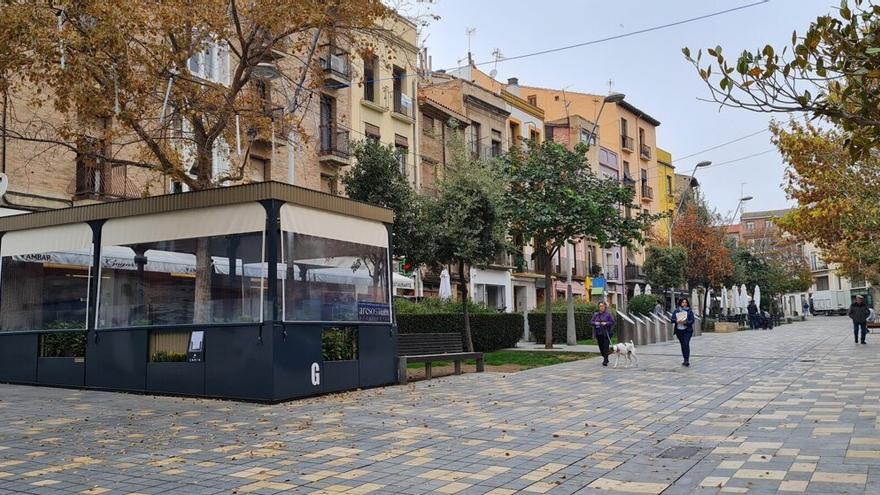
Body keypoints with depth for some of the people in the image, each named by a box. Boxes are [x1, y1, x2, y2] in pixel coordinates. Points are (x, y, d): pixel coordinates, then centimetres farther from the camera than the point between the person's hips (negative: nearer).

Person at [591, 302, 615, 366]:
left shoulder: (608, 314, -2)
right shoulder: (595, 314, 10)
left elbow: (612, 322, -4)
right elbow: (591, 322, 9)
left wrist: (606, 323, -18)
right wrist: (595, 323, -11)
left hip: (606, 333, -4)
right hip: (598, 333, 5)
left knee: (606, 346, -11)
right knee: (601, 347, 9)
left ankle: (605, 360, -11)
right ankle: (605, 359, 27)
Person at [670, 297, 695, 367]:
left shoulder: (689, 311, 0)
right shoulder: (676, 311, 6)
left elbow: (692, 321, -5)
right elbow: (672, 319, 2)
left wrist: (685, 322, -22)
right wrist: (677, 321, -19)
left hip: (687, 330, -3)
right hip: (679, 330, 3)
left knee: (686, 343, -16)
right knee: (682, 345, 9)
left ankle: (687, 360, -17)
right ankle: (685, 360, 20)